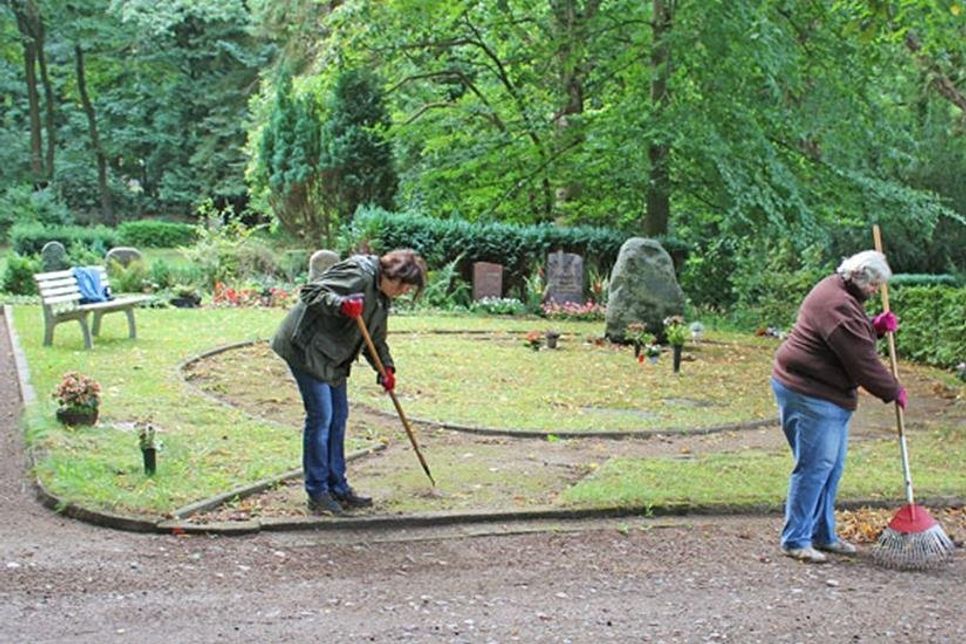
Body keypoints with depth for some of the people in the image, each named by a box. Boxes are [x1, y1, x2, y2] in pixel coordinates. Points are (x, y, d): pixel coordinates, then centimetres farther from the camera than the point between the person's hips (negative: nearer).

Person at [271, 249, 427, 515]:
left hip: (333, 358, 10)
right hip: (307, 348, -10)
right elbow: (310, 292, -25)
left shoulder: (382, 297, 11)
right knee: (320, 416, -9)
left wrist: (386, 367, 4)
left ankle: (338, 488, 20)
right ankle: (317, 493, 0)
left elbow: (376, 338, 19)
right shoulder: (358, 274, -20)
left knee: (339, 416, 11)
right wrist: (341, 304, -41)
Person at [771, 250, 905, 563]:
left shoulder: (840, 293, 13)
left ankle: (823, 535, 25)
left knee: (832, 466, 15)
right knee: (814, 466, -8)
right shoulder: (838, 305, -22)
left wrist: (875, 326, 5)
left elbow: (855, 337, 26)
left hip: (831, 396, 11)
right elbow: (862, 361, -20)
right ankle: (795, 540, -2)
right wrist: (894, 391, -8)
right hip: (810, 395, -11)